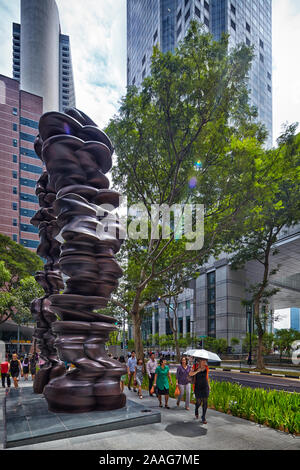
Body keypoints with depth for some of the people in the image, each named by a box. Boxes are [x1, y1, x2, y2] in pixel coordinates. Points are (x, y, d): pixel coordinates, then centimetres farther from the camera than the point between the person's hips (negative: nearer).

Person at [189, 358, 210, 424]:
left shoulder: (206, 367, 0)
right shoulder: (196, 366, -7)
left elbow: (207, 377, 13)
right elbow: (190, 374, -16)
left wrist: (208, 385, 13)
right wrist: (197, 371, -30)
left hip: (205, 387, 2)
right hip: (197, 387, -2)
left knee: (205, 402, -3)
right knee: (198, 402, 3)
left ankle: (203, 418, 10)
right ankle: (196, 411, 36)